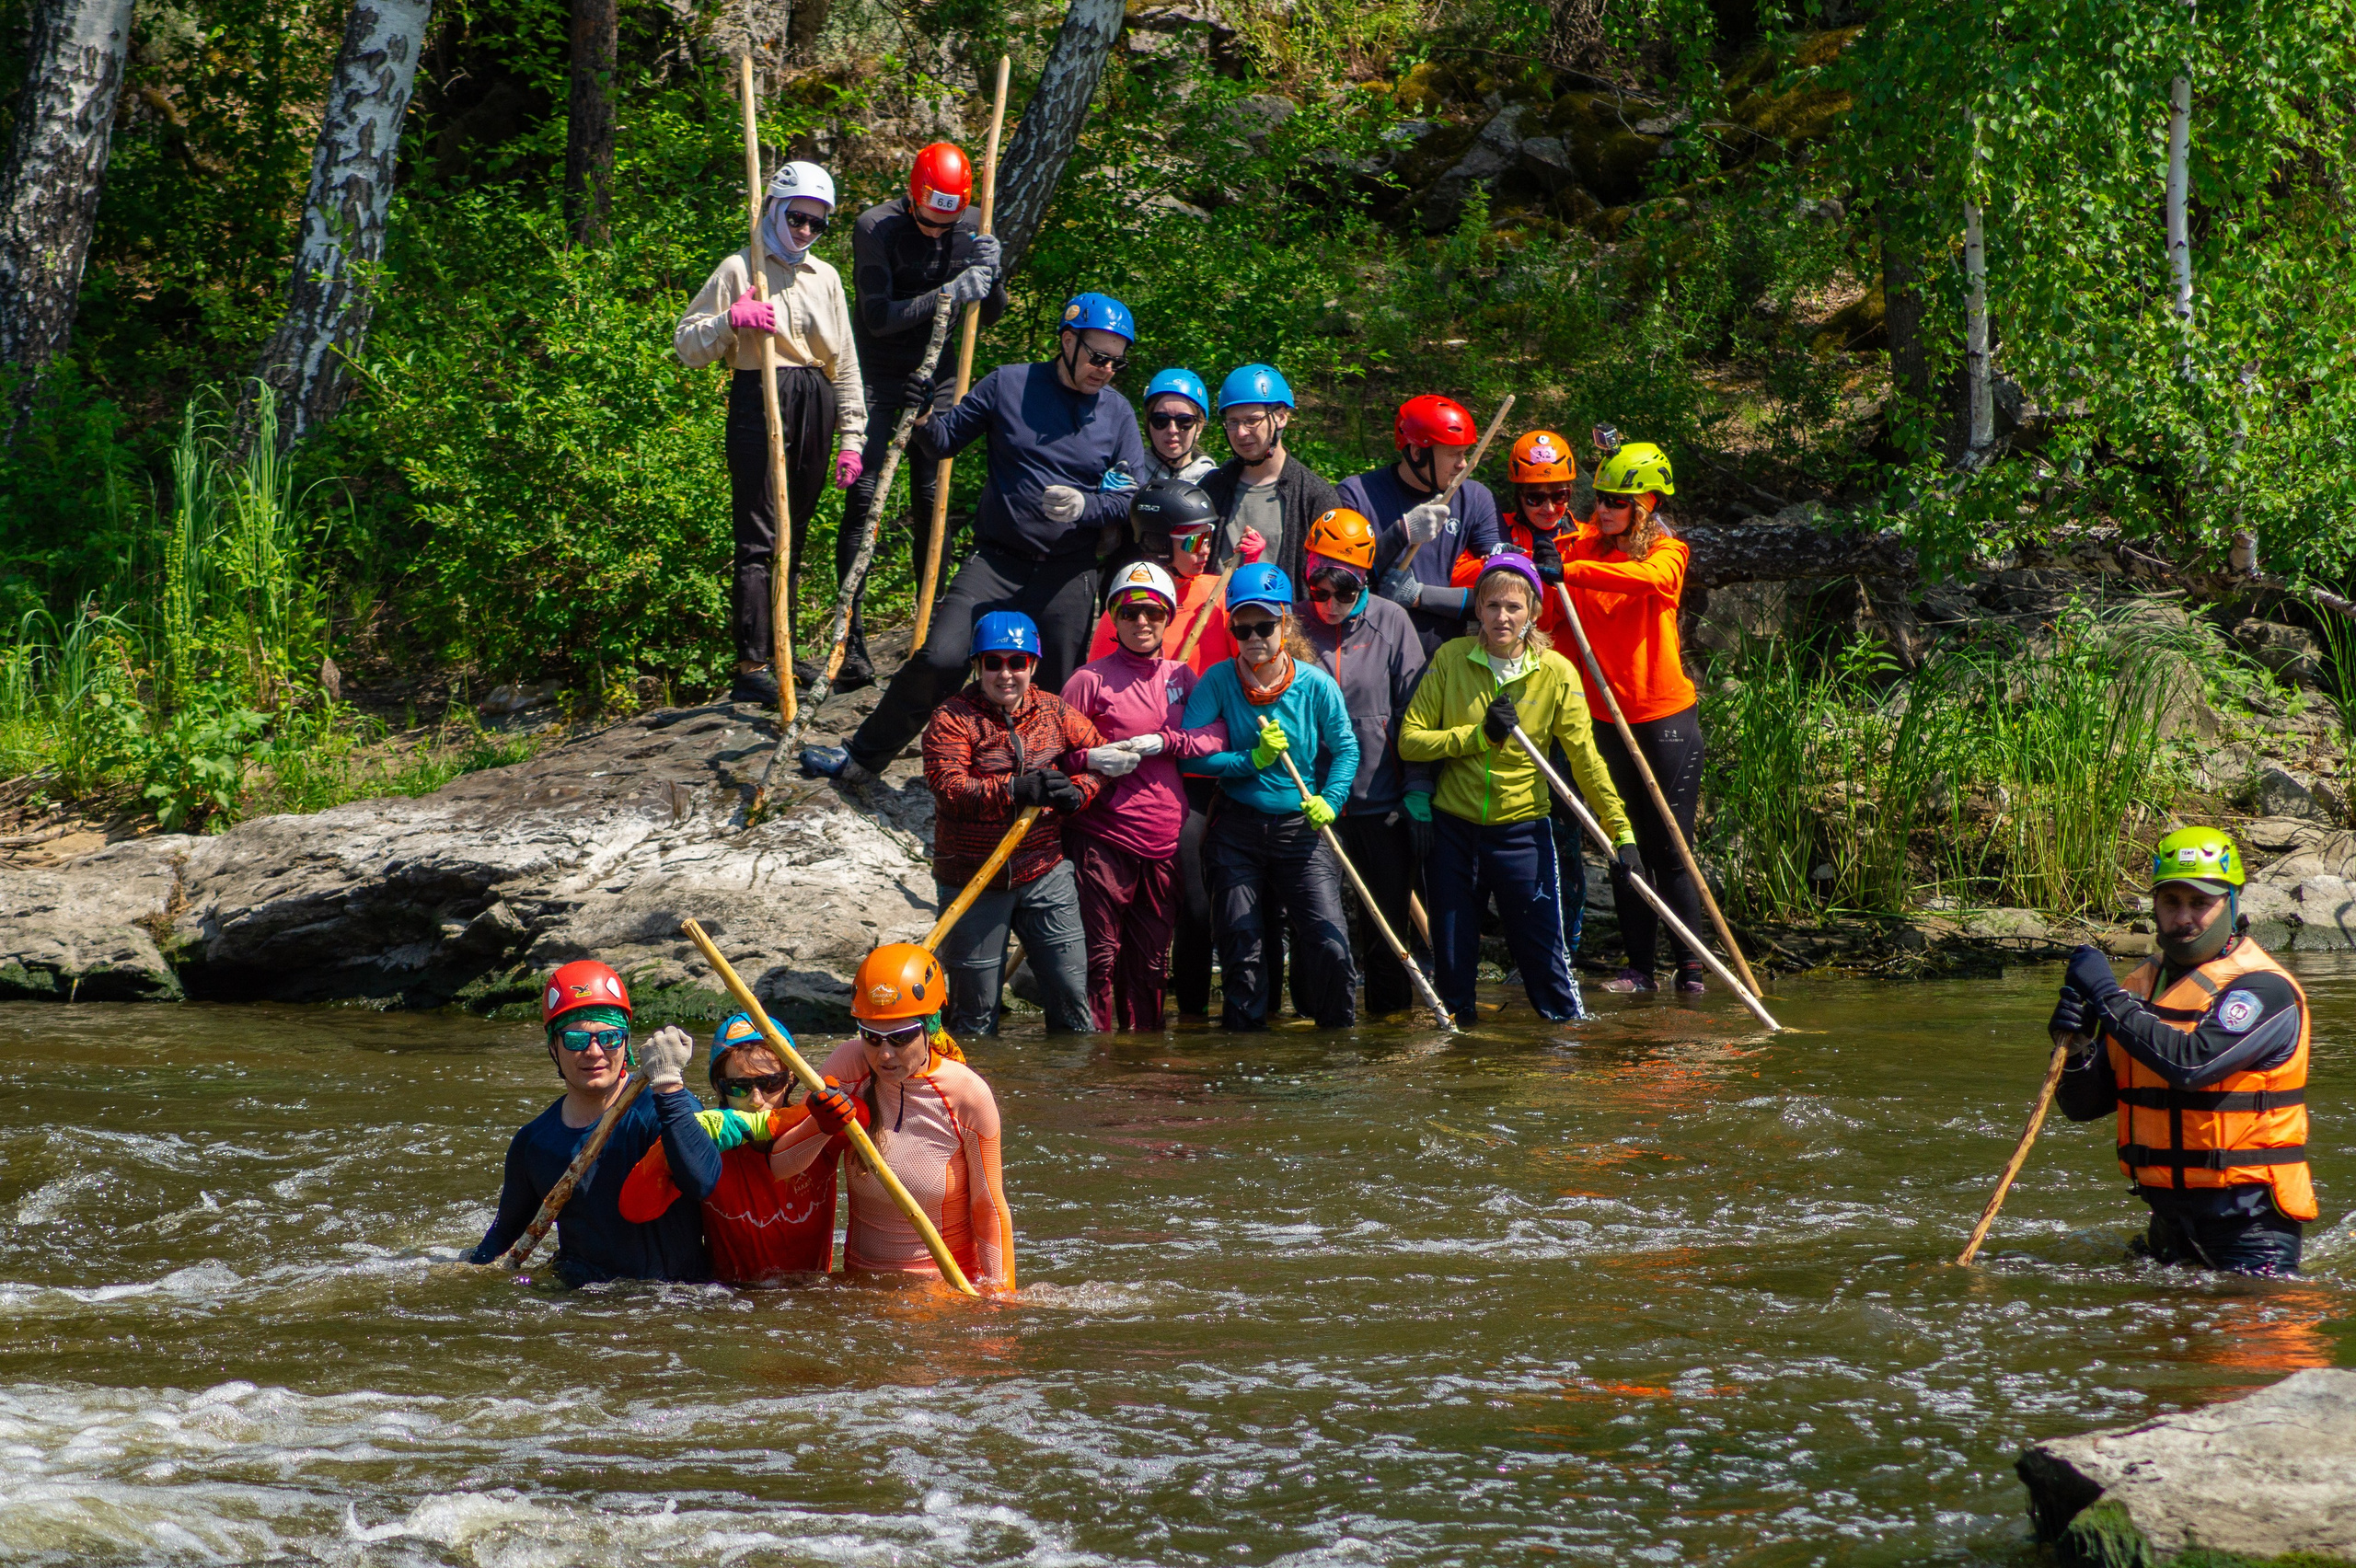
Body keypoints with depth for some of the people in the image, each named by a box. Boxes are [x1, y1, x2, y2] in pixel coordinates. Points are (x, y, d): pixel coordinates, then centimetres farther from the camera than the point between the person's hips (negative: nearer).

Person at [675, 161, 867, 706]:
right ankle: (751, 668, -15)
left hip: (813, 409, 6)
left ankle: (783, 657, 15)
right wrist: (730, 321, -22)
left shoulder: (825, 278, 16)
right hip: (759, 402, -6)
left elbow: (844, 361, 18)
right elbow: (687, 345, -3)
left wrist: (851, 435, 11)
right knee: (759, 539, -11)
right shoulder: (740, 270, 0)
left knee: (794, 537, 9)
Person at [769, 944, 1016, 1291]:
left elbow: (989, 1212, -3)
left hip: (950, 1283, -3)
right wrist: (822, 1128, -21)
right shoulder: (849, 1067, -5)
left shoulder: (967, 1096, -12)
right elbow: (776, 1164, -2)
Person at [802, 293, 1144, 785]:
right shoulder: (1008, 385, 2)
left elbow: (1136, 498, 2)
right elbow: (945, 439, 8)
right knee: (939, 661, -13)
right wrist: (923, 426, -15)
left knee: (1061, 691, 3)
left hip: (1068, 575, 1)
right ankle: (863, 758, -1)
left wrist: (1086, 506, -18)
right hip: (996, 560, -1)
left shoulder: (1118, 413, 5)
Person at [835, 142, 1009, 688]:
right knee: (864, 499, -11)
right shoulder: (876, 227, -16)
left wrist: (991, 275, -16)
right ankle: (851, 644, -13)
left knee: (932, 500, 5)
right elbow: (878, 316, -22)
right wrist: (948, 295, -30)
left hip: (936, 378, 4)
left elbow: (991, 315, 6)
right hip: (879, 377, -4)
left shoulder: (974, 227, -2)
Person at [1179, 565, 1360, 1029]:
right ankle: (1245, 1022, 25)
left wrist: (1329, 801, -13)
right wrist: (1251, 760, -16)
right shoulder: (1219, 681, -6)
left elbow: (1346, 749, 2)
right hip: (1237, 829, 1)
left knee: (1329, 943, -11)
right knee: (1240, 943, 6)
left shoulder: (1315, 685, -7)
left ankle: (1338, 1026, 11)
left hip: (1301, 829, -1)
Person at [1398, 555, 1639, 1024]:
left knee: (1544, 957, -1)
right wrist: (1479, 736, -18)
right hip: (1453, 828, 1)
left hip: (1522, 830, -1)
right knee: (1451, 962, 9)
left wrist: (1621, 831, -8)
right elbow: (1410, 740, -6)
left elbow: (1585, 759, -4)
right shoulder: (1451, 659, -4)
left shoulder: (1555, 672, -5)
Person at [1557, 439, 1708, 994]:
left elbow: (1648, 578, -27)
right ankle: (1640, 965, 12)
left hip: (1666, 718, -3)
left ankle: (1691, 965, 5)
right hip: (1604, 718, 3)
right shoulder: (1582, 546, 6)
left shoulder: (1667, 552, -3)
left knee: (1670, 849, -2)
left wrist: (1571, 571, -38)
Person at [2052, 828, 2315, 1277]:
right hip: (2169, 1216, 6)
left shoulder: (2264, 988, -13)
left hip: (2249, 1220, -6)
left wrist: (2108, 997, -22)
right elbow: (2085, 1105, 9)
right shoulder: (2140, 986, 9)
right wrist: (2077, 1051, -13)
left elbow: (2192, 1062, -30)